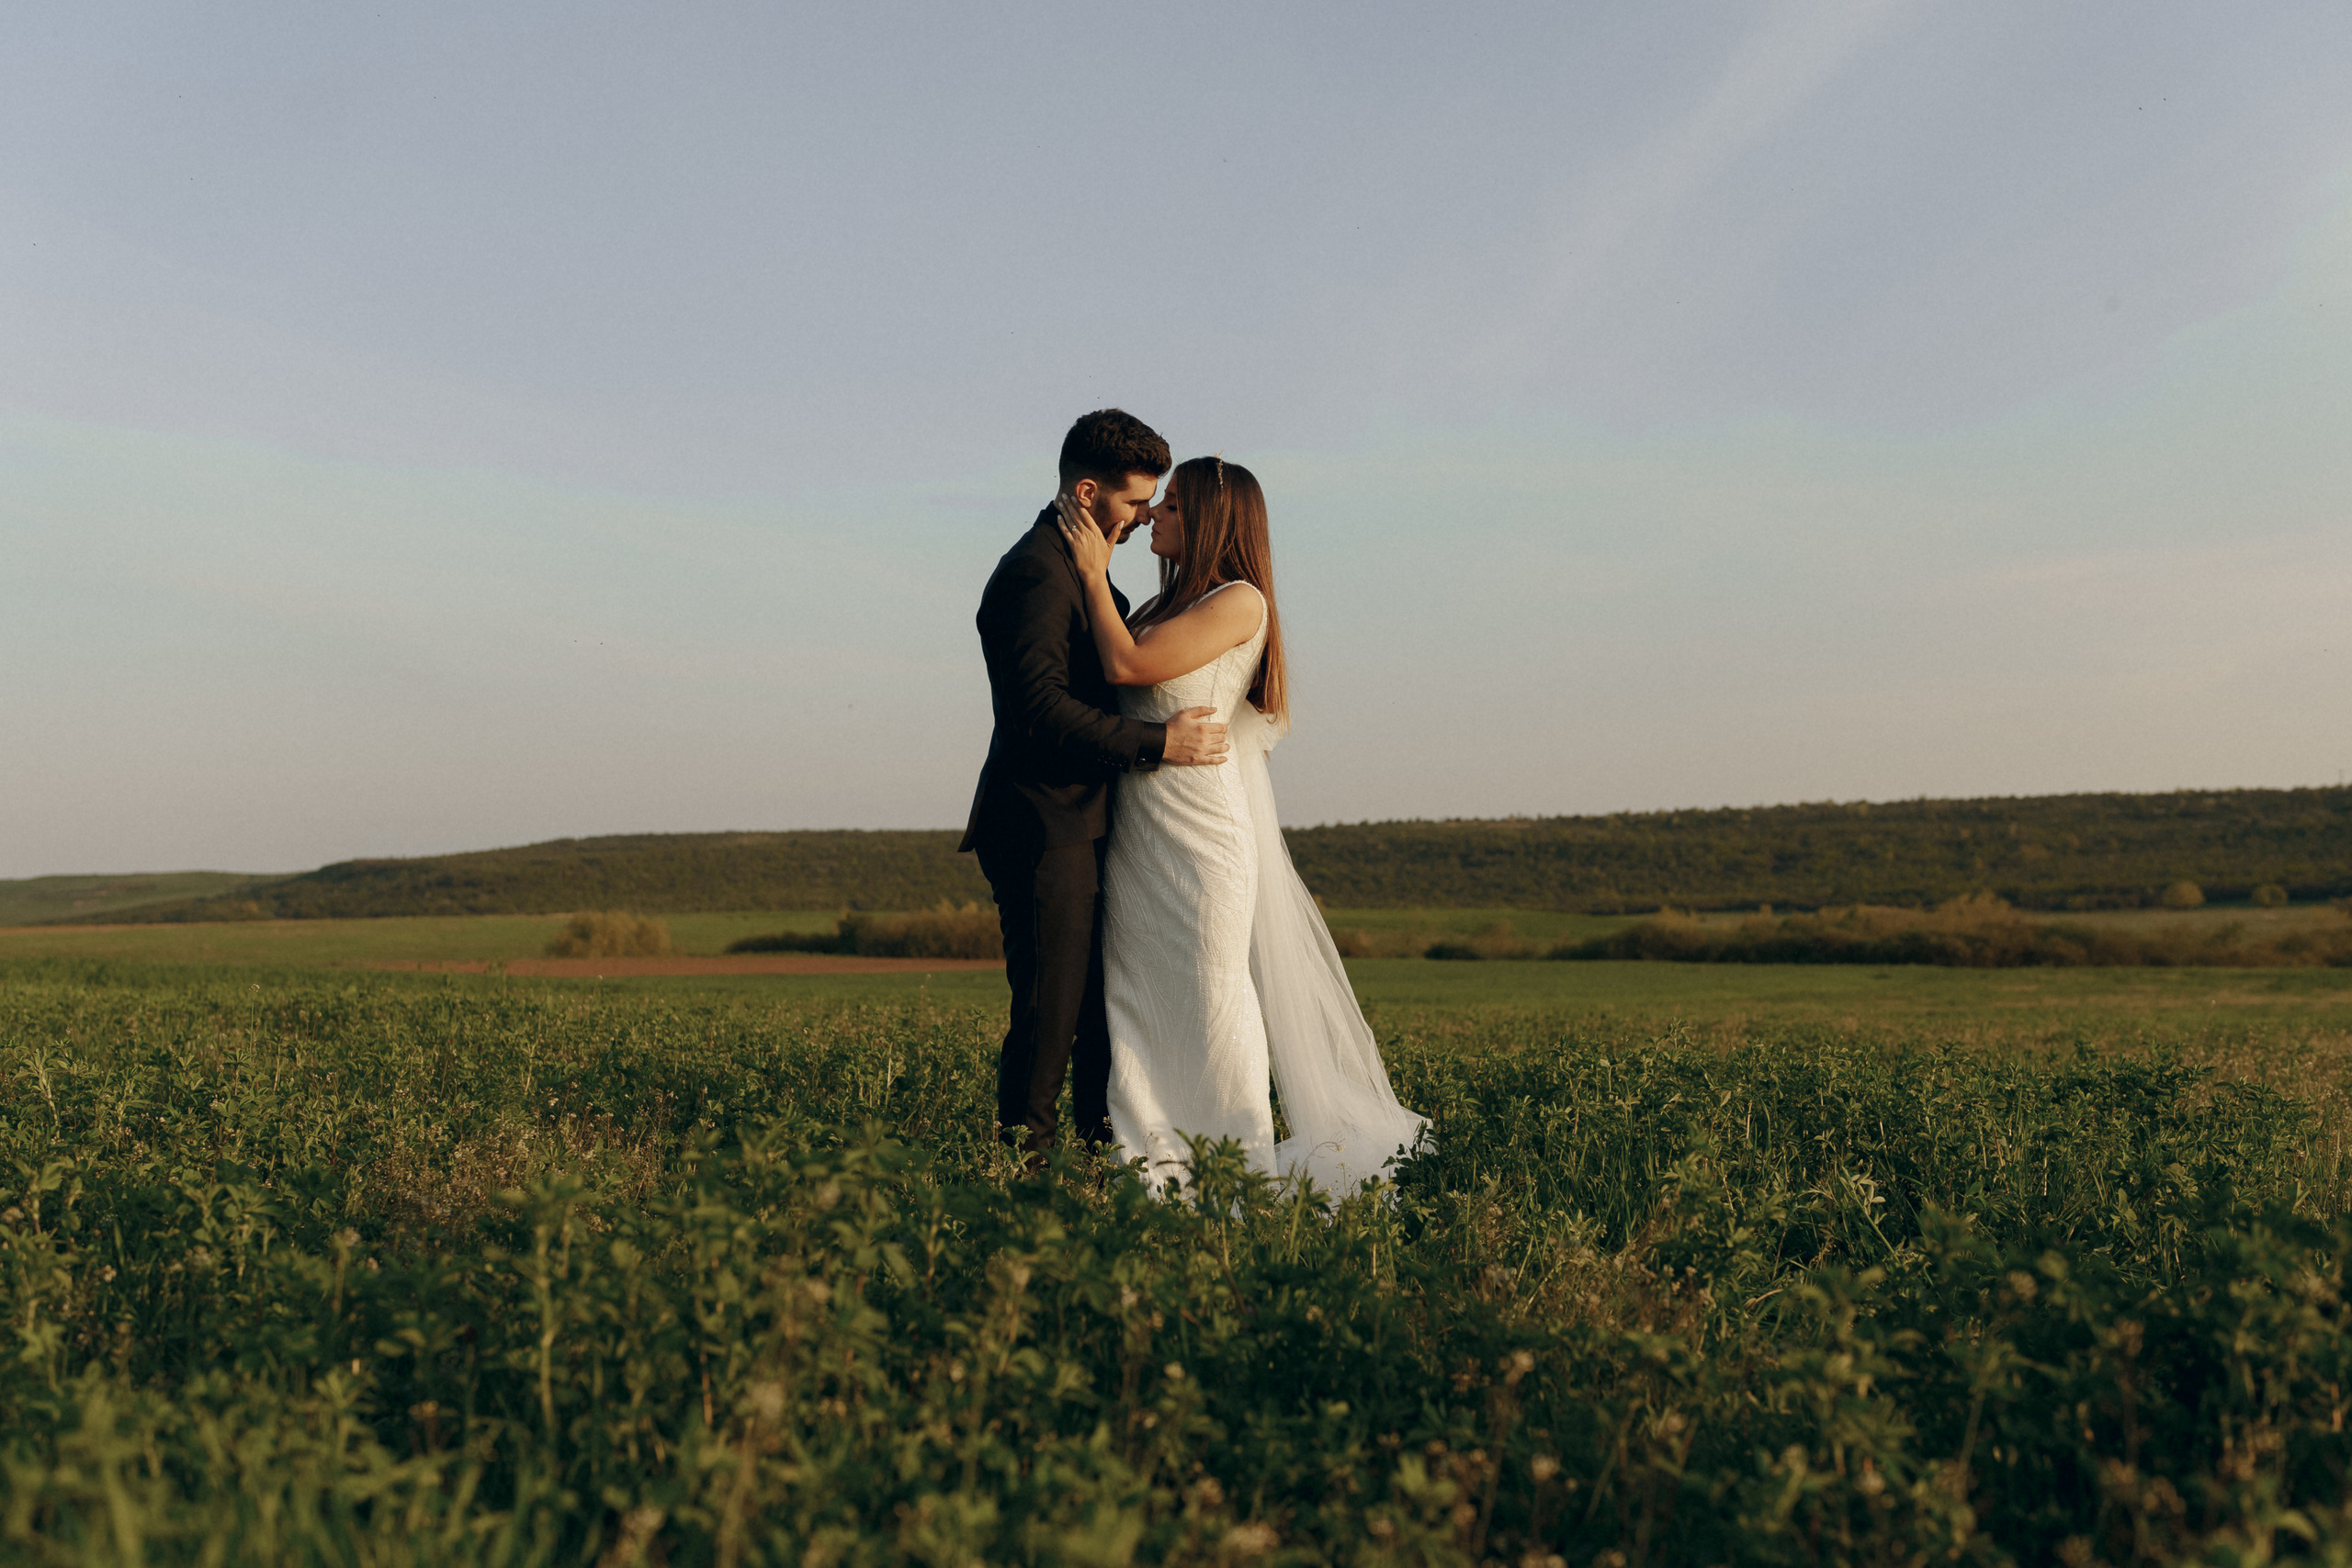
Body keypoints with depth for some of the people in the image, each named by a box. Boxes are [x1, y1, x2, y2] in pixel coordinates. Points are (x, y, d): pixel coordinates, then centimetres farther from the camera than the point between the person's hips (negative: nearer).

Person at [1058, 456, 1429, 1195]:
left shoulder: (1239, 602, -9)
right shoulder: (1168, 604, 17)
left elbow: (1126, 664, -16)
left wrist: (1096, 573, -7)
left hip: (1200, 829, -8)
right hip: (1136, 830, 8)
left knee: (1211, 993, -1)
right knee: (1135, 991, 7)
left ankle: (1244, 1164, 12)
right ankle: (1157, 1158, 15)